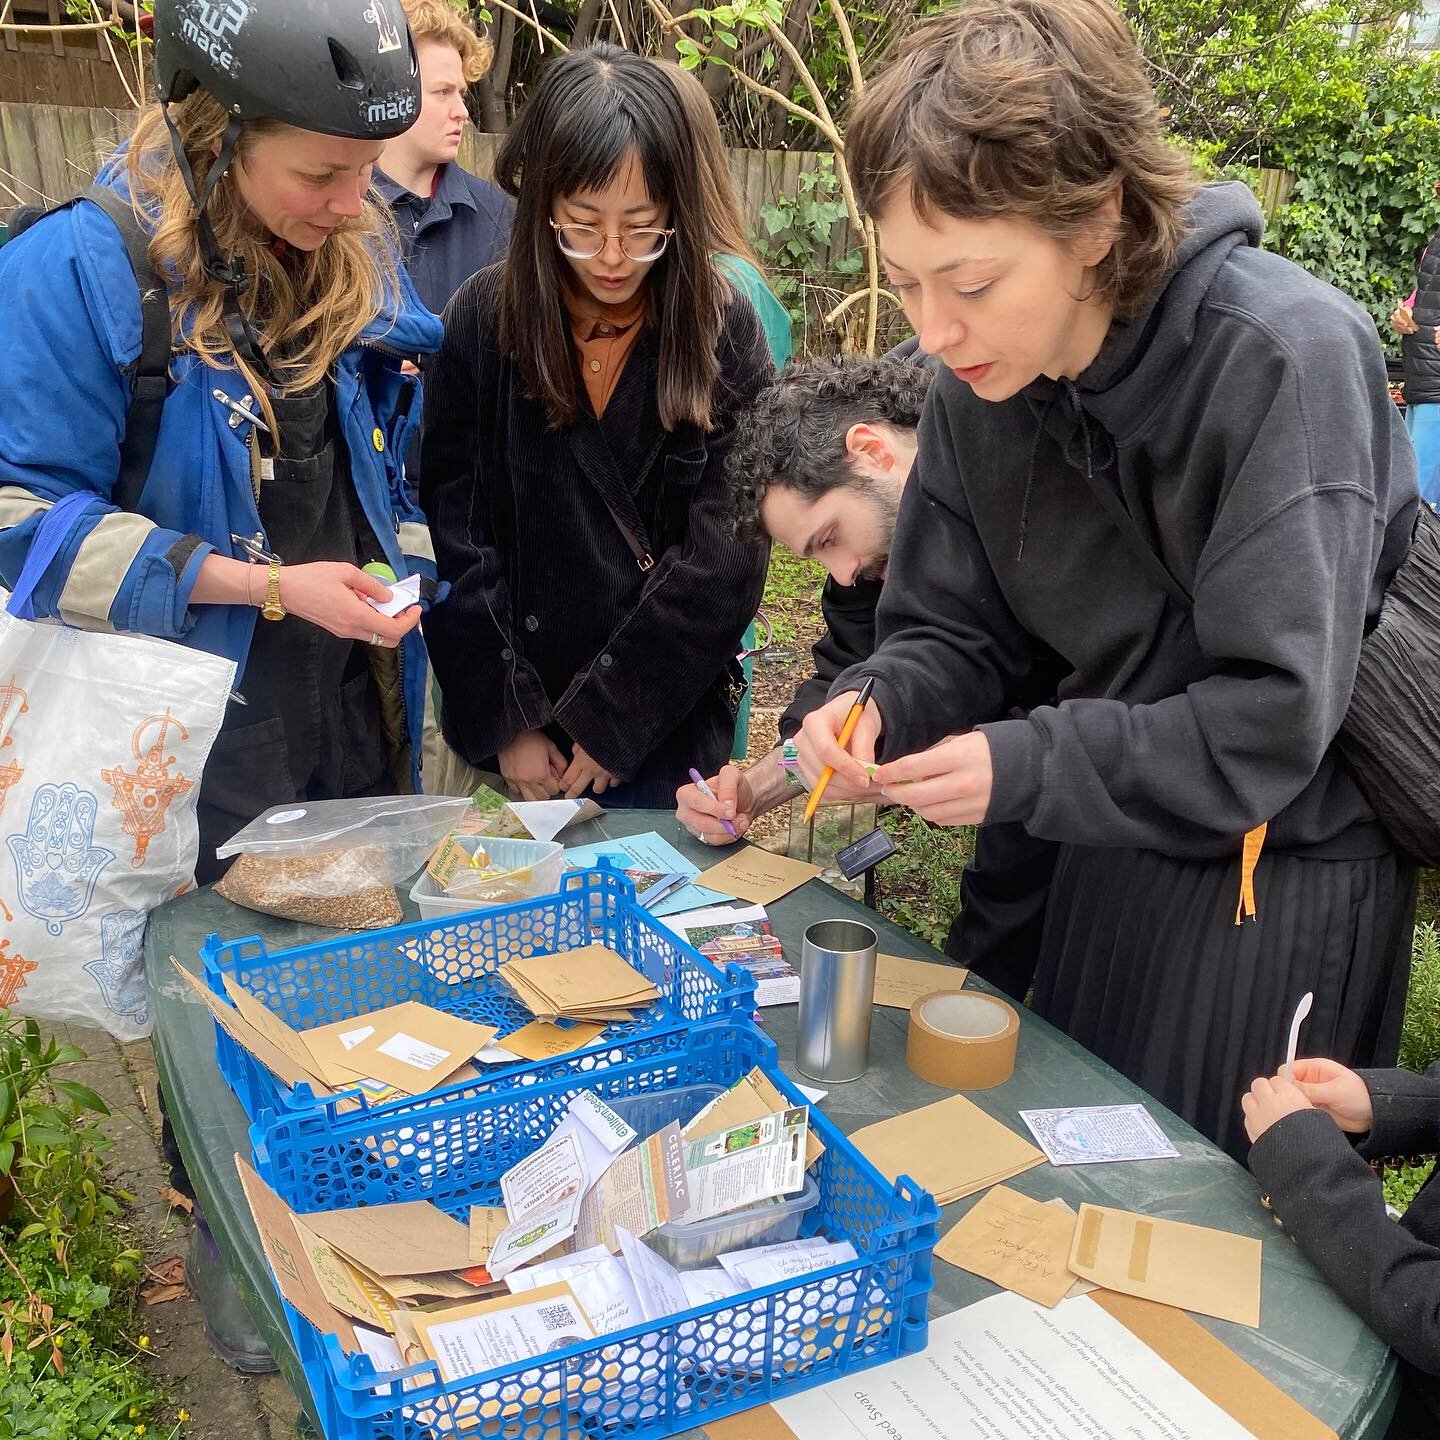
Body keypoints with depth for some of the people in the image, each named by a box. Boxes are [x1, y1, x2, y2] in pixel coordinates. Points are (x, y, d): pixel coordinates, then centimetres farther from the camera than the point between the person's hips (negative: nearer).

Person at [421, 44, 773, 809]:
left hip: (666, 728, 0)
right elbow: (454, 538, -6)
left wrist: (610, 717, -13)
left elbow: (723, 555, -11)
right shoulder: (481, 319, -6)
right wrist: (504, 719, -9)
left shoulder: (725, 331, -7)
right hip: (510, 727, 1)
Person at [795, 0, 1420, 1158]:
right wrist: (878, 704, -21)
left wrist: (1028, 769, -31)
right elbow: (953, 628, -1)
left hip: (1287, 872, -5)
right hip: (1115, 846, 6)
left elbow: (1274, 717, -27)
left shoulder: (1285, 356, -27)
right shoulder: (980, 384, -9)